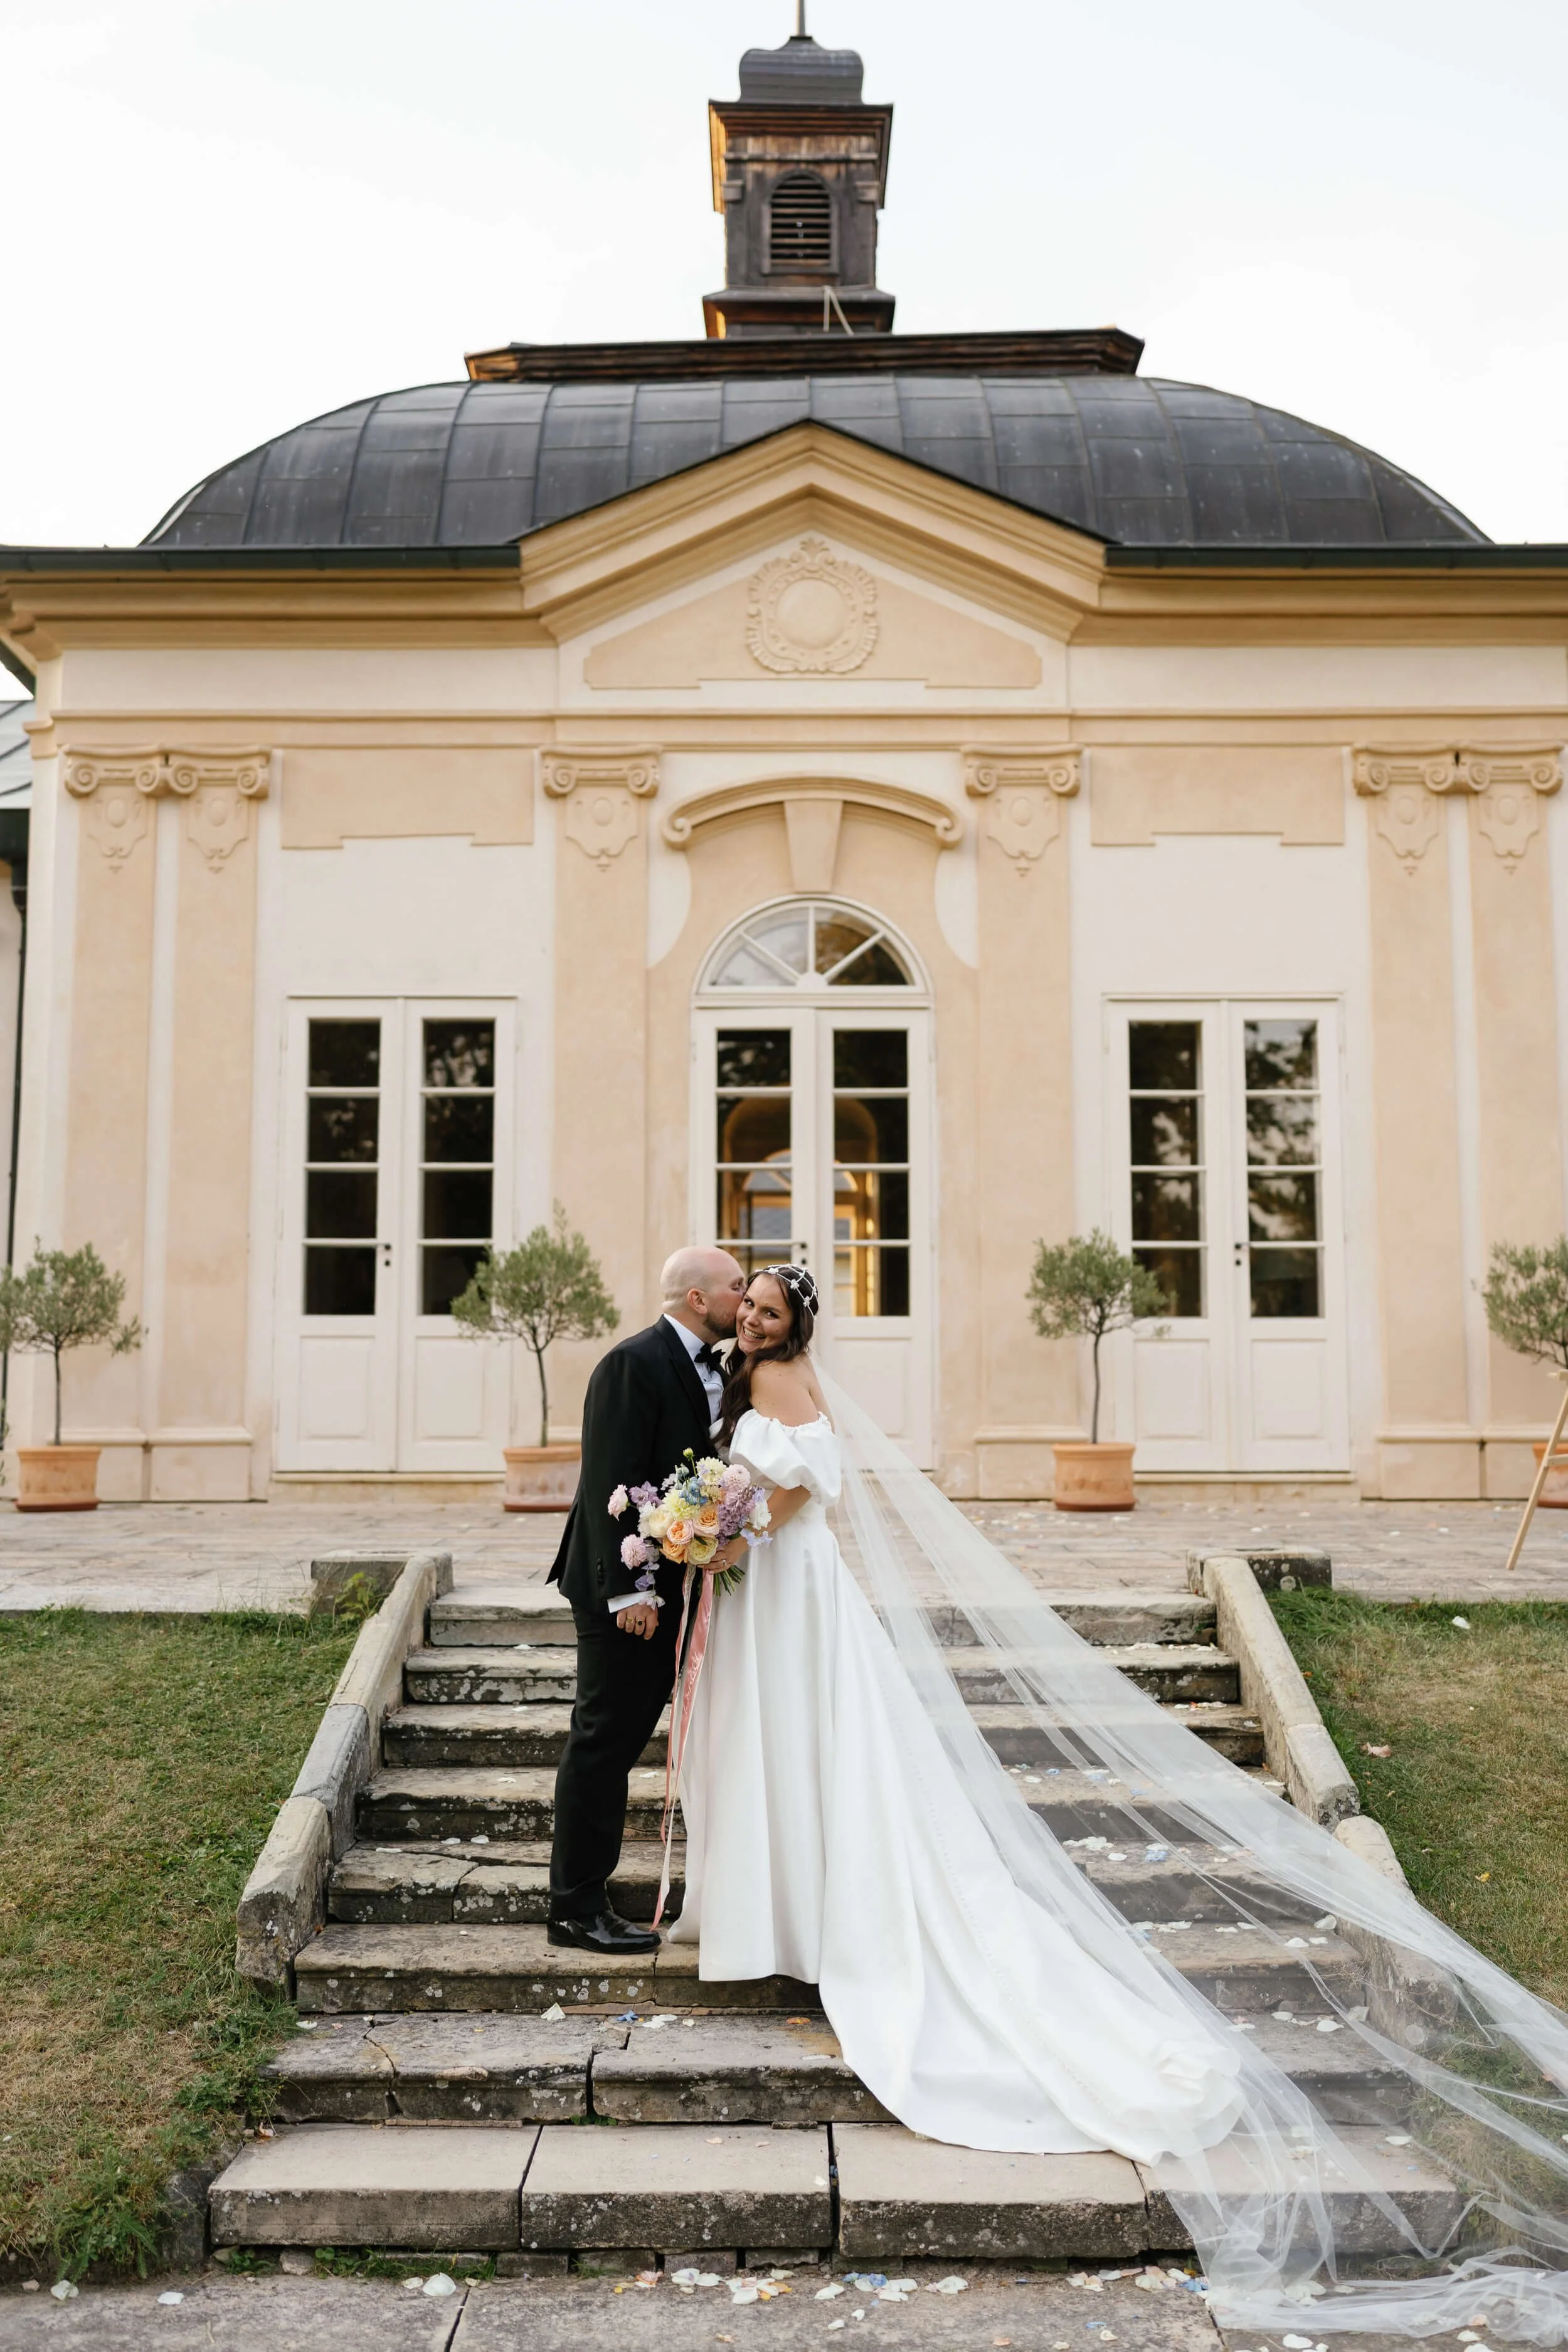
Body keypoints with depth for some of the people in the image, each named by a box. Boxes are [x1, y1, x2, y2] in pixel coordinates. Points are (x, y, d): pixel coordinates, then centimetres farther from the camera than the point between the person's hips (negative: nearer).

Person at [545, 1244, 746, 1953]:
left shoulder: (712, 1369, 12)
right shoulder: (634, 1364, -16)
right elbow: (610, 1482, -21)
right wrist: (627, 1589, -23)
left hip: (672, 1586, 9)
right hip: (626, 1590, -9)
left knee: (621, 1740, 15)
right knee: (603, 1742, -1)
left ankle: (585, 1896, 27)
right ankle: (576, 1908, 9)